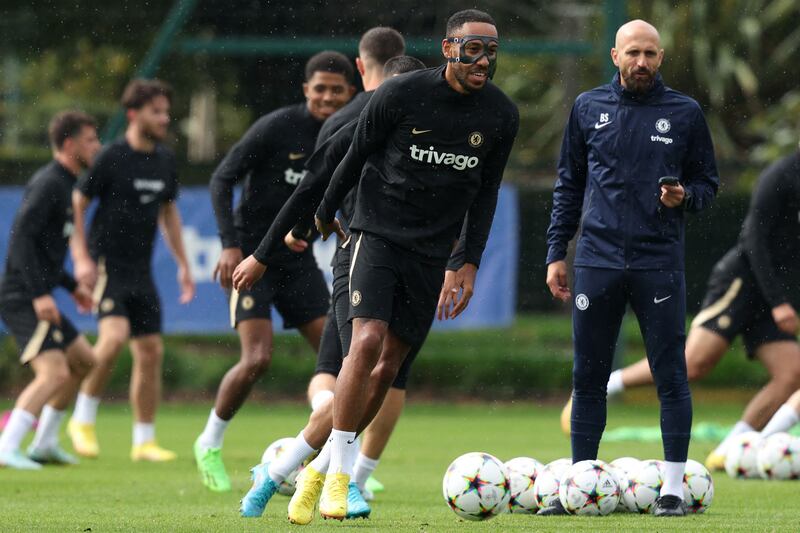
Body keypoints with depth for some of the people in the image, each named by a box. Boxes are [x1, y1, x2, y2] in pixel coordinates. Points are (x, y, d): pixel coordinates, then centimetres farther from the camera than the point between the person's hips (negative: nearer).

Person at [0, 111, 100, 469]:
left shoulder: (62, 184, 18)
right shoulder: (48, 183, -13)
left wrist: (72, 286, 27)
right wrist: (39, 294, -28)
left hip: (36, 298, 11)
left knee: (83, 361, 18)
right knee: (54, 373, -21)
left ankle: (44, 443, 22)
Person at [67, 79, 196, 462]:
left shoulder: (164, 159, 9)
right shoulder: (112, 157, -10)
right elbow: (76, 204, -5)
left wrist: (183, 264, 19)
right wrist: (81, 258, -14)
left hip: (141, 270, 7)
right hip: (106, 266, -7)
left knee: (151, 351, 3)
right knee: (115, 334, -25)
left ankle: (144, 441, 11)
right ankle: (83, 418, -8)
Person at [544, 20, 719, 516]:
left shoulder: (685, 113, 4)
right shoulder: (589, 108, 9)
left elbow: (708, 181, 11)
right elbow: (569, 183, 14)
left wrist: (685, 196, -11)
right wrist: (557, 252, 9)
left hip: (660, 262, -2)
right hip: (597, 261, 2)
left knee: (671, 375, -3)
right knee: (588, 377, 4)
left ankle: (674, 486, 2)